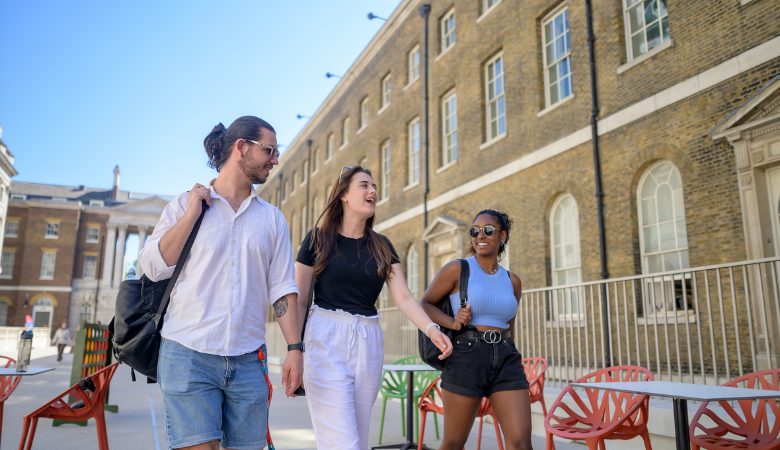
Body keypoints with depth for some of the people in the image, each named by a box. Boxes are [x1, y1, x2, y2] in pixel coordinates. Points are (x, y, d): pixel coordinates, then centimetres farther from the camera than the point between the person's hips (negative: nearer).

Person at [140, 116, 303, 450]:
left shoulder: (272, 218, 12)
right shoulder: (184, 205, 7)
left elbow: (282, 288, 8)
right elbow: (153, 267, -2)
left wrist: (295, 347, 1)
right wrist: (191, 214, -7)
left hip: (248, 360, 3)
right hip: (189, 355, -2)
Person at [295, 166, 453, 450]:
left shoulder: (382, 246, 11)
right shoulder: (317, 240, 1)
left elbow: (403, 296, 1)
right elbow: (299, 301, 0)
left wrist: (431, 328, -16)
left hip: (368, 343, 4)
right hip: (326, 340, -4)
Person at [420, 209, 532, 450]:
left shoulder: (513, 281, 13)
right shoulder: (457, 269, 0)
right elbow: (425, 304, 3)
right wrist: (452, 322, -13)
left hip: (505, 359, 4)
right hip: (466, 356, -3)